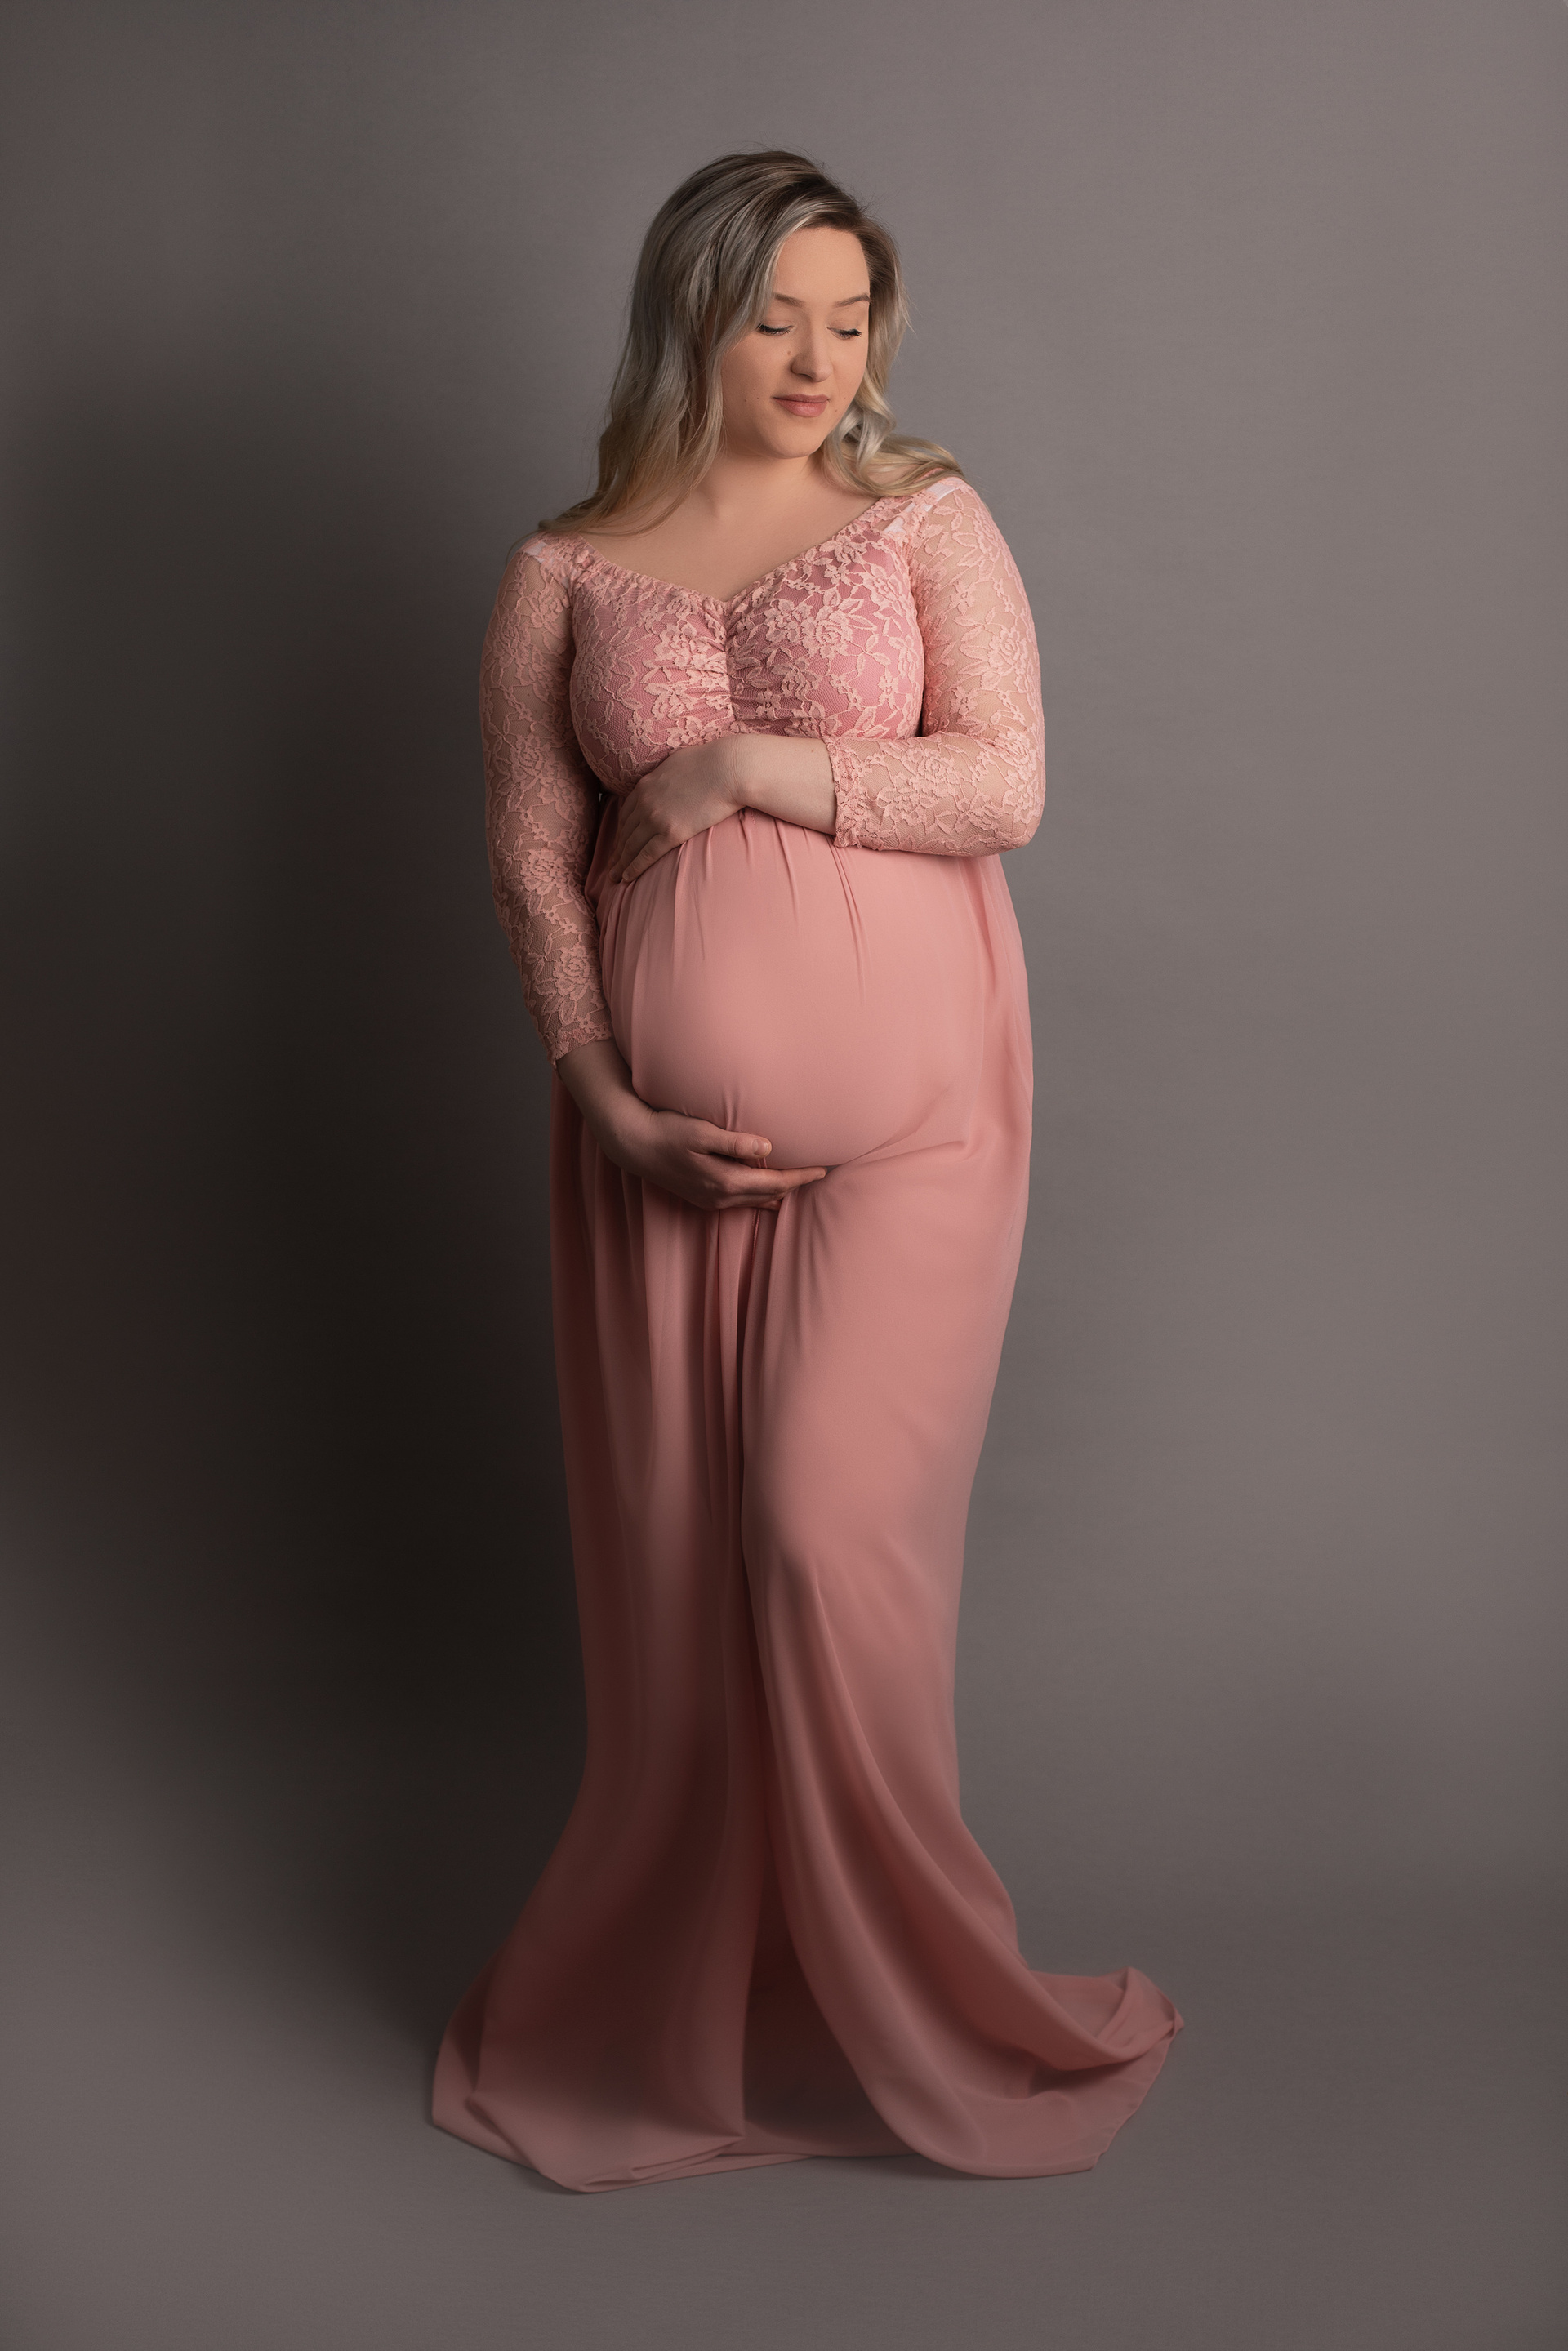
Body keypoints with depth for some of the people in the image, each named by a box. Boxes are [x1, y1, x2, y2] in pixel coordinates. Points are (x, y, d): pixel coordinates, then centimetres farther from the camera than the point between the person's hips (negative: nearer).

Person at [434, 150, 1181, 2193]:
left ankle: (895, 1988, 16)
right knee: (672, 1554, 6)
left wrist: (750, 764, -11)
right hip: (663, 1133, 2)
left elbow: (1006, 785, -5)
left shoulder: (926, 518, 5)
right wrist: (606, 1096, -7)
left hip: (907, 1120, -2)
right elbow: (531, 864, 5)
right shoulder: (566, 574, 7)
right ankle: (671, 2001, 28)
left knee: (831, 1528, -8)